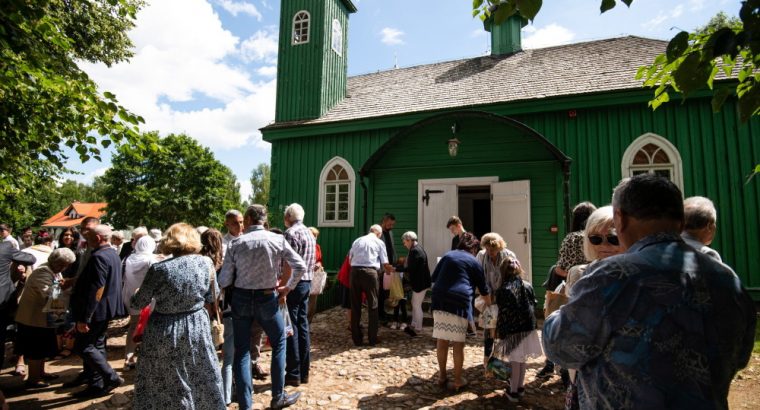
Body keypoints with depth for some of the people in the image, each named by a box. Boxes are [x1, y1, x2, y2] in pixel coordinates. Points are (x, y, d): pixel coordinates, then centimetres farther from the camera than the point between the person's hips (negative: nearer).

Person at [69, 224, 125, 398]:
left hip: (97, 310, -10)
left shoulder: (99, 257, -21)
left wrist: (85, 318, -24)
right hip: (107, 308, 10)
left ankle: (111, 378, 3)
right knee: (97, 345, 15)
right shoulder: (112, 253, 10)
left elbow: (96, 290, -26)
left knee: (82, 346, -1)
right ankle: (98, 385, 23)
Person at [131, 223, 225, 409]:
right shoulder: (206, 262, -8)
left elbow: (139, 302, -4)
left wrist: (134, 296, 18)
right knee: (204, 379, 19)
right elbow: (212, 297, 2)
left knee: (162, 384, 17)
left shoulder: (158, 268, -15)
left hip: (164, 331, -2)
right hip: (197, 328, 2)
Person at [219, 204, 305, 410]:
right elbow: (301, 266, -8)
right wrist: (288, 287, 4)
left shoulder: (236, 243, -8)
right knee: (279, 344, 17)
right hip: (267, 299, -1)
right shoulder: (278, 239, -9)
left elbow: (224, 280, -8)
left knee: (242, 350, 12)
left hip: (241, 299, 1)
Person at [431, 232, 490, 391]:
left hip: (440, 301, 4)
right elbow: (483, 288, 17)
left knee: (442, 340, 9)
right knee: (458, 343, 5)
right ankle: (457, 380, 13)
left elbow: (434, 278, 18)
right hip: (460, 302, -4)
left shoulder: (447, 255, 19)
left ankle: (442, 376, 20)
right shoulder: (473, 261, 10)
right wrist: (490, 305, 31)